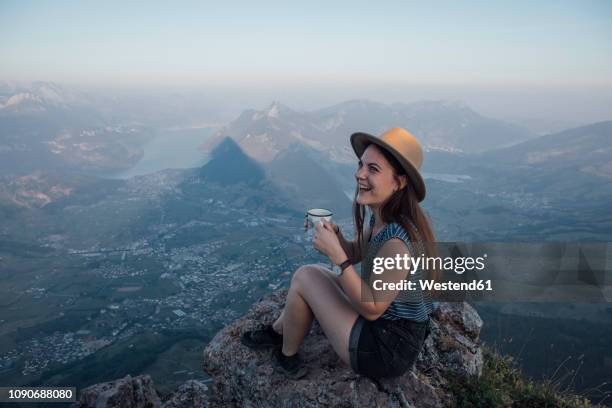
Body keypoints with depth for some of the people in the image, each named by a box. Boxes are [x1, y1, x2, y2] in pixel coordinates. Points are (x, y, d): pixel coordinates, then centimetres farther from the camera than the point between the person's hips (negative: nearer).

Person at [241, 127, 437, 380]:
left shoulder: (397, 241, -32)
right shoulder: (382, 216, -5)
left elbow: (372, 308, -24)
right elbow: (355, 254, 9)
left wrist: (337, 255, -29)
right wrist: (335, 237, -12)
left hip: (387, 350, -9)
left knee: (305, 277, -7)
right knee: (315, 273, 16)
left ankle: (286, 357, 17)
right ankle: (277, 331, 37)